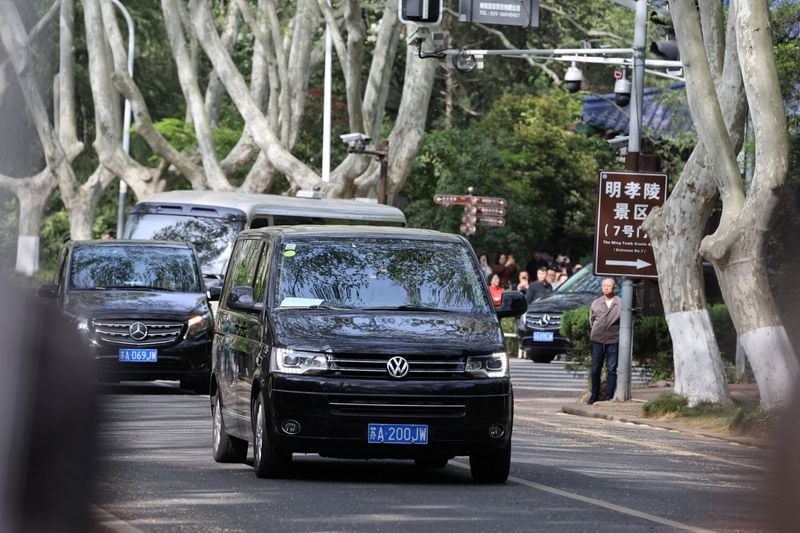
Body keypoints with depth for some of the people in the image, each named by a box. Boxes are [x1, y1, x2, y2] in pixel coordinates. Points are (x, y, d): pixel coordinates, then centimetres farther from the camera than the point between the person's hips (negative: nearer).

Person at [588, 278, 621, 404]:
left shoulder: (620, 303, -1)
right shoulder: (596, 303, 10)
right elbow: (591, 319, 20)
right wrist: (595, 330, 11)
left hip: (613, 340, -3)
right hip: (597, 339, 3)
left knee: (611, 369, -3)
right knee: (595, 369, 7)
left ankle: (609, 396, 0)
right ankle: (594, 395, 17)